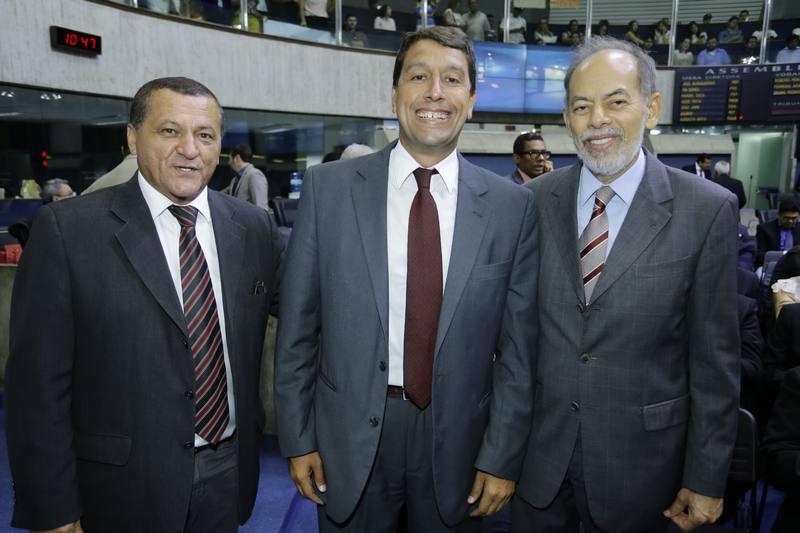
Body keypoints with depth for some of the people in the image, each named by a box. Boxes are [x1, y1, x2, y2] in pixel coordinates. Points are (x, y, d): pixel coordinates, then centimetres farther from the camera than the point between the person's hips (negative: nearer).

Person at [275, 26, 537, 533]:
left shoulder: (512, 205, -5)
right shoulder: (328, 186, -6)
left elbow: (518, 345, -2)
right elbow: (298, 325, -3)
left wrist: (502, 457, -2)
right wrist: (298, 438, -1)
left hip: (456, 439, 1)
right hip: (350, 434, 0)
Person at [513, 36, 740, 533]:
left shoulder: (708, 211, -11)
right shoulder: (534, 200, -5)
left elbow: (715, 360, -7)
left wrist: (706, 478, -3)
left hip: (639, 459, -1)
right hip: (538, 453, 2)